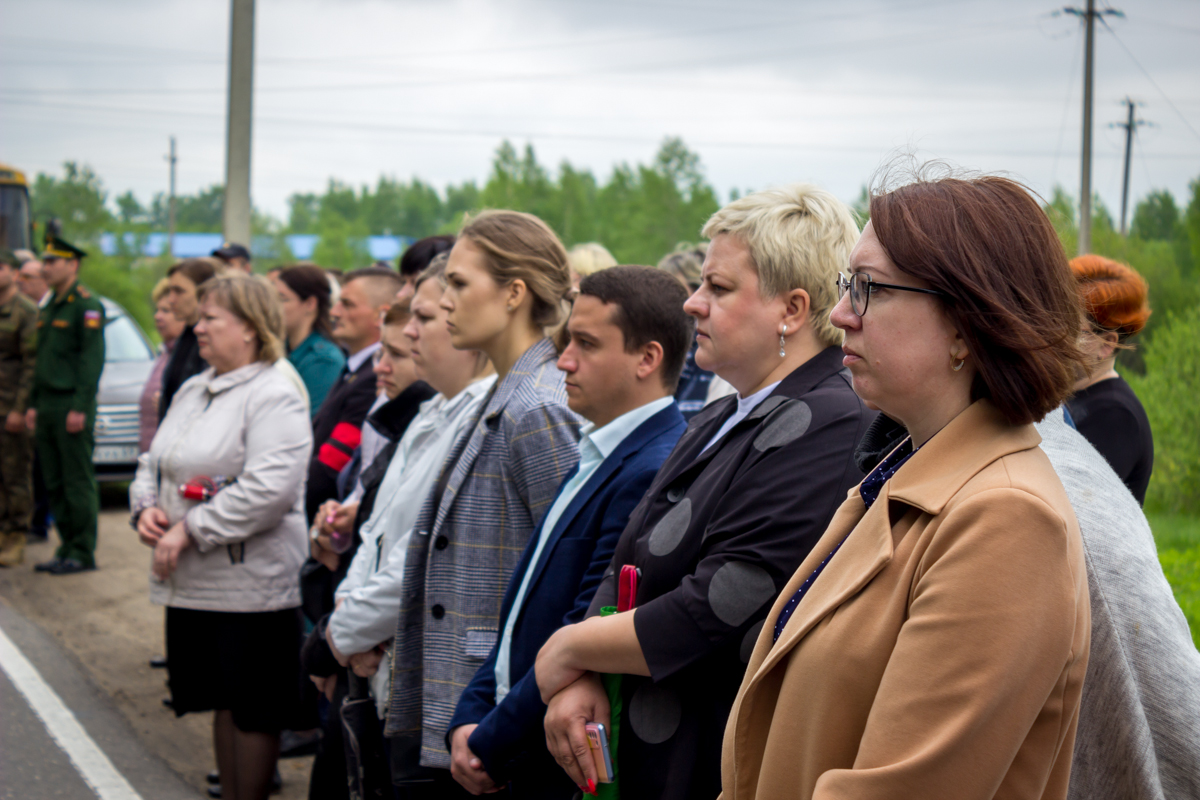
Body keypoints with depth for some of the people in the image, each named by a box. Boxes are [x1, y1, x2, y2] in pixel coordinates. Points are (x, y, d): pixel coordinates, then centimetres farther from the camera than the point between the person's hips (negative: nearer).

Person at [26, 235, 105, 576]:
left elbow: (92, 360, -14)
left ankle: (83, 552, 0)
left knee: (78, 482, -4)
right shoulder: (48, 309, 18)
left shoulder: (86, 306, -9)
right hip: (47, 407, 9)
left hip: (71, 406, -9)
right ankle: (67, 548, 16)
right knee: (54, 484, 9)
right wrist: (33, 404, 15)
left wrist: (80, 408, -19)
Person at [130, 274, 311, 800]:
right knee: (223, 703, 16)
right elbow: (154, 462, 22)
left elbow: (269, 489, -23)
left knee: (253, 711, 2)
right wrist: (146, 507, 0)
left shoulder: (274, 397, -12)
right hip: (192, 582, 8)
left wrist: (189, 531, -20)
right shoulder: (192, 391, 14)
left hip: (252, 584, -8)